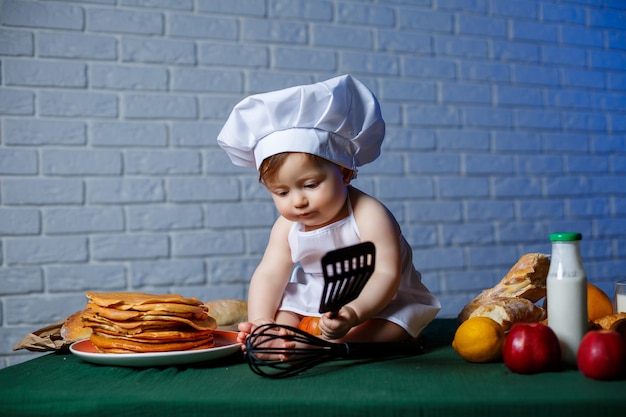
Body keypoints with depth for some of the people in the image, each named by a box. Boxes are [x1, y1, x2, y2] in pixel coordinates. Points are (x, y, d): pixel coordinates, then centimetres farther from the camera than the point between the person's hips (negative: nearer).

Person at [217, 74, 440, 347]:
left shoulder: (369, 216, -24)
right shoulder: (287, 227, -6)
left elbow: (385, 276, -29)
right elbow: (269, 274, -11)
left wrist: (353, 314, -46)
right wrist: (261, 322, -29)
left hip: (379, 302, -5)